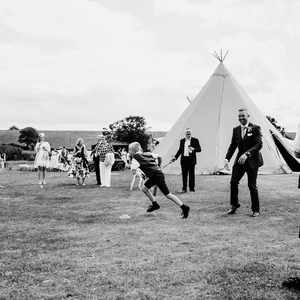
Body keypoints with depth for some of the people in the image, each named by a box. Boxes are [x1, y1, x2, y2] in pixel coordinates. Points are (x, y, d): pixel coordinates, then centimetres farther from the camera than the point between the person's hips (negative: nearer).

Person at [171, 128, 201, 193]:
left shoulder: (195, 140, 2)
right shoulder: (182, 141, 13)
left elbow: (199, 149, -1)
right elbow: (180, 150, 19)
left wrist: (193, 149, -19)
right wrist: (175, 157, 12)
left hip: (191, 159, -3)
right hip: (184, 159, 3)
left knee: (191, 174, 1)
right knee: (184, 174, 4)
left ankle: (192, 188, 10)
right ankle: (184, 188, 10)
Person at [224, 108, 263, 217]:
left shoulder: (255, 128, -7)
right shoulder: (236, 130, 10)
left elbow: (259, 144, -16)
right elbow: (233, 145, 13)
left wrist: (247, 154, -28)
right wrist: (227, 159, 0)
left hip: (252, 160, -5)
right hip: (240, 159, 5)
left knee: (252, 185, 0)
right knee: (233, 182, -2)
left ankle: (255, 210, 14)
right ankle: (234, 205, 16)